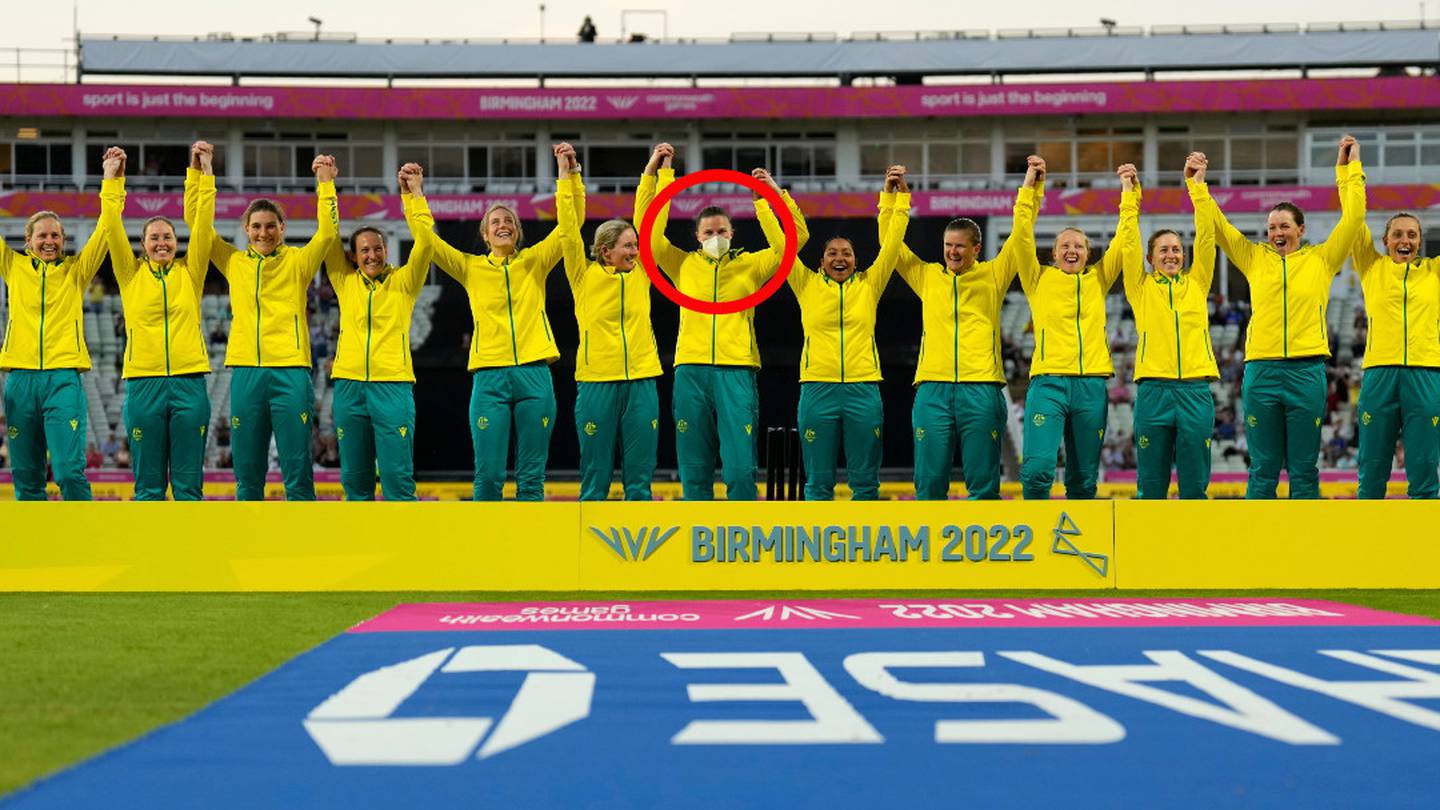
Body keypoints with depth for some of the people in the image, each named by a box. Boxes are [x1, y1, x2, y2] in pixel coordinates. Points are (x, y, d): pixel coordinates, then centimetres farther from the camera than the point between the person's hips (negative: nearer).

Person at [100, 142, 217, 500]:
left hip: (189, 381, 0)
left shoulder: (189, 271, 9)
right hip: (143, 382, 0)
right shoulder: (131, 274, 9)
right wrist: (115, 180, -1)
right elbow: (112, 228, 2)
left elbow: (202, 223, 2)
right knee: (148, 484, 3)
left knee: (189, 483, 3)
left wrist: (201, 174, -1)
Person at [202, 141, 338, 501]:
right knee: (247, 477, 5)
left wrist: (325, 184, -9)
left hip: (290, 372, -2)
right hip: (245, 372, 2)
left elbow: (328, 232, -7)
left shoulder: (297, 261, 7)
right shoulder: (234, 262, 13)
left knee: (297, 476, -2)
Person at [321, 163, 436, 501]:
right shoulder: (345, 282, 12)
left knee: (398, 479, -4)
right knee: (355, 481, 6)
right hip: (349, 385, 3)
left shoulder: (402, 282, 6)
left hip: (393, 385, -3)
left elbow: (424, 242, -5)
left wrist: (414, 195, -8)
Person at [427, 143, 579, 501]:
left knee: (532, 477, 2)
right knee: (488, 475, -4)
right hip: (489, 377, 0)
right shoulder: (471, 268, 11)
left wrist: (567, 174, -4)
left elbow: (569, 223, 3)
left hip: (534, 374, 0)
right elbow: (427, 238, 6)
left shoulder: (534, 261, 11)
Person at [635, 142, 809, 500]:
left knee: (741, 470, -6)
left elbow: (797, 237, 5)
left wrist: (775, 194, -4)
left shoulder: (751, 265, 11)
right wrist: (652, 173, 4)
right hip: (691, 371, 1)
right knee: (694, 471, 4)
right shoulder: (683, 264, 13)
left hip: (737, 371, -1)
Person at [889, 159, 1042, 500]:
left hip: (981, 388, -1)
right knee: (929, 481, 1)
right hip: (932, 389, 1)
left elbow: (1021, 235, 6)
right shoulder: (927, 276, 14)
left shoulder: (993, 275, 10)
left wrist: (1031, 187, 2)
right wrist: (891, 194, 9)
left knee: (983, 484, 0)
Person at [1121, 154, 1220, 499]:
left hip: (1195, 389, 1)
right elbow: (1130, 243, 1)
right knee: (1150, 484, 2)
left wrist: (1196, 184, 1)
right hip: (1153, 389, -1)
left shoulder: (1197, 283, 12)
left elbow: (1206, 235, 5)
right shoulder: (1142, 287, 10)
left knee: (1195, 484, 2)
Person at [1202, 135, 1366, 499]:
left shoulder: (1321, 259, 8)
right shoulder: (1254, 258, 11)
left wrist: (1350, 169, 5)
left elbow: (1352, 218, 4)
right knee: (1263, 469, 4)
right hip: (1261, 372, 1)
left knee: (1304, 469, 4)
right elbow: (1216, 224, 11)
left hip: (1306, 371, -1)